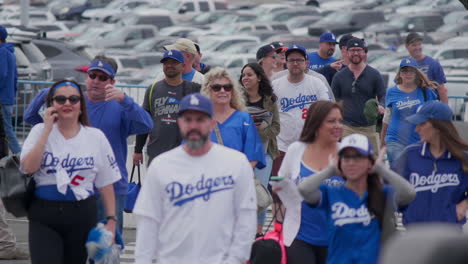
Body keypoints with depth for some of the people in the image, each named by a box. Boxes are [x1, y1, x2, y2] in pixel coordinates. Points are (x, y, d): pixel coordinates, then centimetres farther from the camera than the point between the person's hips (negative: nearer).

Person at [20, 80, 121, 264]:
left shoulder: (96, 137, 4)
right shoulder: (40, 131, 2)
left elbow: (106, 184, 7)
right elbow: (28, 167, -14)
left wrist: (111, 220, 2)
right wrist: (47, 130, -13)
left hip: (82, 217, 2)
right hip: (44, 216, -1)